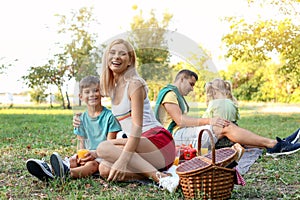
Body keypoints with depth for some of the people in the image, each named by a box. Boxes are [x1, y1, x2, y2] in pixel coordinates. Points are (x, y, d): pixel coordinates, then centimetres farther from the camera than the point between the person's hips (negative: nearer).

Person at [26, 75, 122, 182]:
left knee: (92, 164, -35)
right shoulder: (82, 118, 12)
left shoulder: (109, 116, -5)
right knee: (72, 160, -23)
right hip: (89, 153, 6)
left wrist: (95, 153, -26)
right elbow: (81, 142, 9)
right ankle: (49, 170, -49)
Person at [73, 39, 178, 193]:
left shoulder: (134, 83, -8)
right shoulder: (113, 87, 17)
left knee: (104, 148, -25)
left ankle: (159, 176, -26)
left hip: (158, 142, -7)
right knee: (105, 169, -16)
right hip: (140, 145, 7)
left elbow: (137, 126, -18)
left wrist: (123, 160, -28)